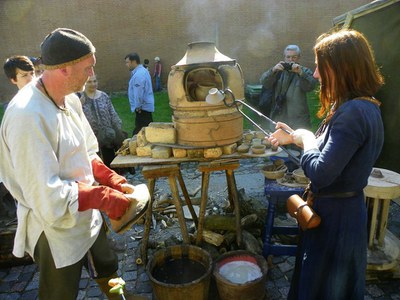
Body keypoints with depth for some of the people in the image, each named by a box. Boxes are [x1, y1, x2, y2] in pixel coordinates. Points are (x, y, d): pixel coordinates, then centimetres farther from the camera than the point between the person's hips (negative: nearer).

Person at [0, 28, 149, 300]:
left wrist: (114, 182, -6)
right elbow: (46, 196, -30)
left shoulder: (70, 100, -3)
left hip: (87, 217, 8)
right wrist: (105, 198, -24)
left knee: (107, 268, 29)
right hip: (55, 229, -7)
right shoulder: (28, 116, -31)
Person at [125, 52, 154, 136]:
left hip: (142, 108, -10)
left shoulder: (139, 74, -20)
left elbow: (139, 93, -24)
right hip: (146, 106, 10)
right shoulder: (142, 71, 13)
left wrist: (138, 107, -14)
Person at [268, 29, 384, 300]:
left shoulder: (354, 113, -28)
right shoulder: (361, 106, 4)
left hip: (337, 216, -9)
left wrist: (306, 138, -15)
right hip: (338, 209, 9)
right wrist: (295, 137, 12)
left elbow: (320, 173, -31)